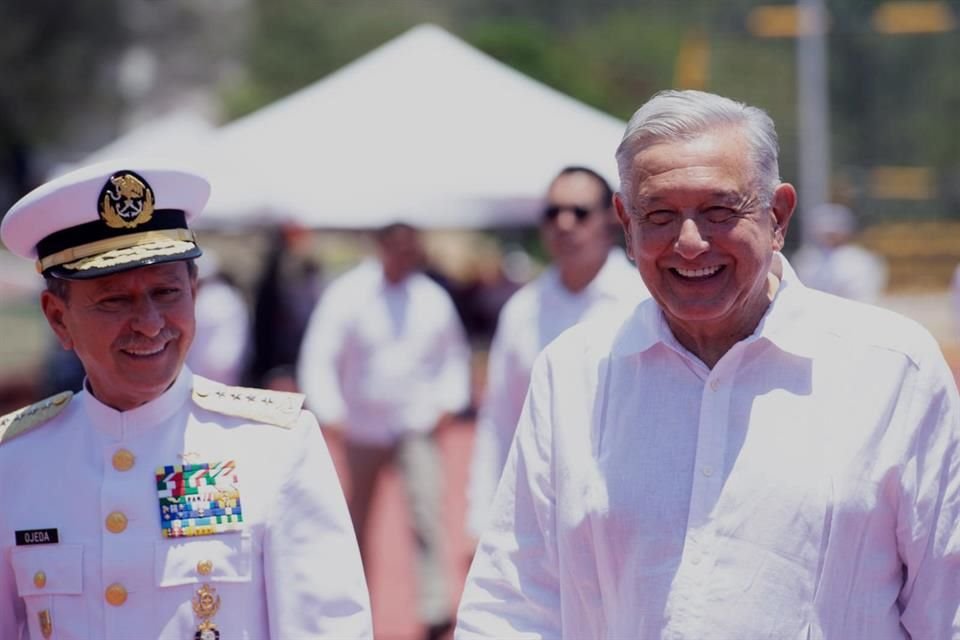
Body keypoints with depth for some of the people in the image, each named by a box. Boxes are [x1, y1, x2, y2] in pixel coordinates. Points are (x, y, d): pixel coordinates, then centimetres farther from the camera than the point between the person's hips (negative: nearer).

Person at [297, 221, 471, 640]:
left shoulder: (433, 299, 0)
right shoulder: (347, 295, -7)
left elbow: (454, 354, 15)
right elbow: (319, 357, -7)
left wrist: (449, 401, 2)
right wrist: (329, 412, -17)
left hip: (417, 427, 0)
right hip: (364, 428, 0)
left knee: (426, 514, -15)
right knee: (358, 519, 13)